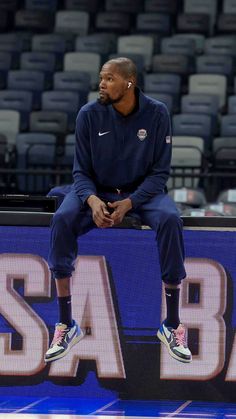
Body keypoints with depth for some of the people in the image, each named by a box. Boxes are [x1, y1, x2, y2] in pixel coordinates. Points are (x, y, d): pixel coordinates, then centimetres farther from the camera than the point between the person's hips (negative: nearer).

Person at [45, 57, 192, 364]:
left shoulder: (156, 114, -11)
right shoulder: (89, 115, -10)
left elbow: (160, 171, -7)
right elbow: (81, 170, -5)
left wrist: (130, 203, -23)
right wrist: (93, 201, -26)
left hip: (143, 190, -1)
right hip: (97, 191, 1)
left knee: (170, 220, -33)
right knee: (62, 220, -30)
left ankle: (172, 326, -22)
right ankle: (66, 325, -22)